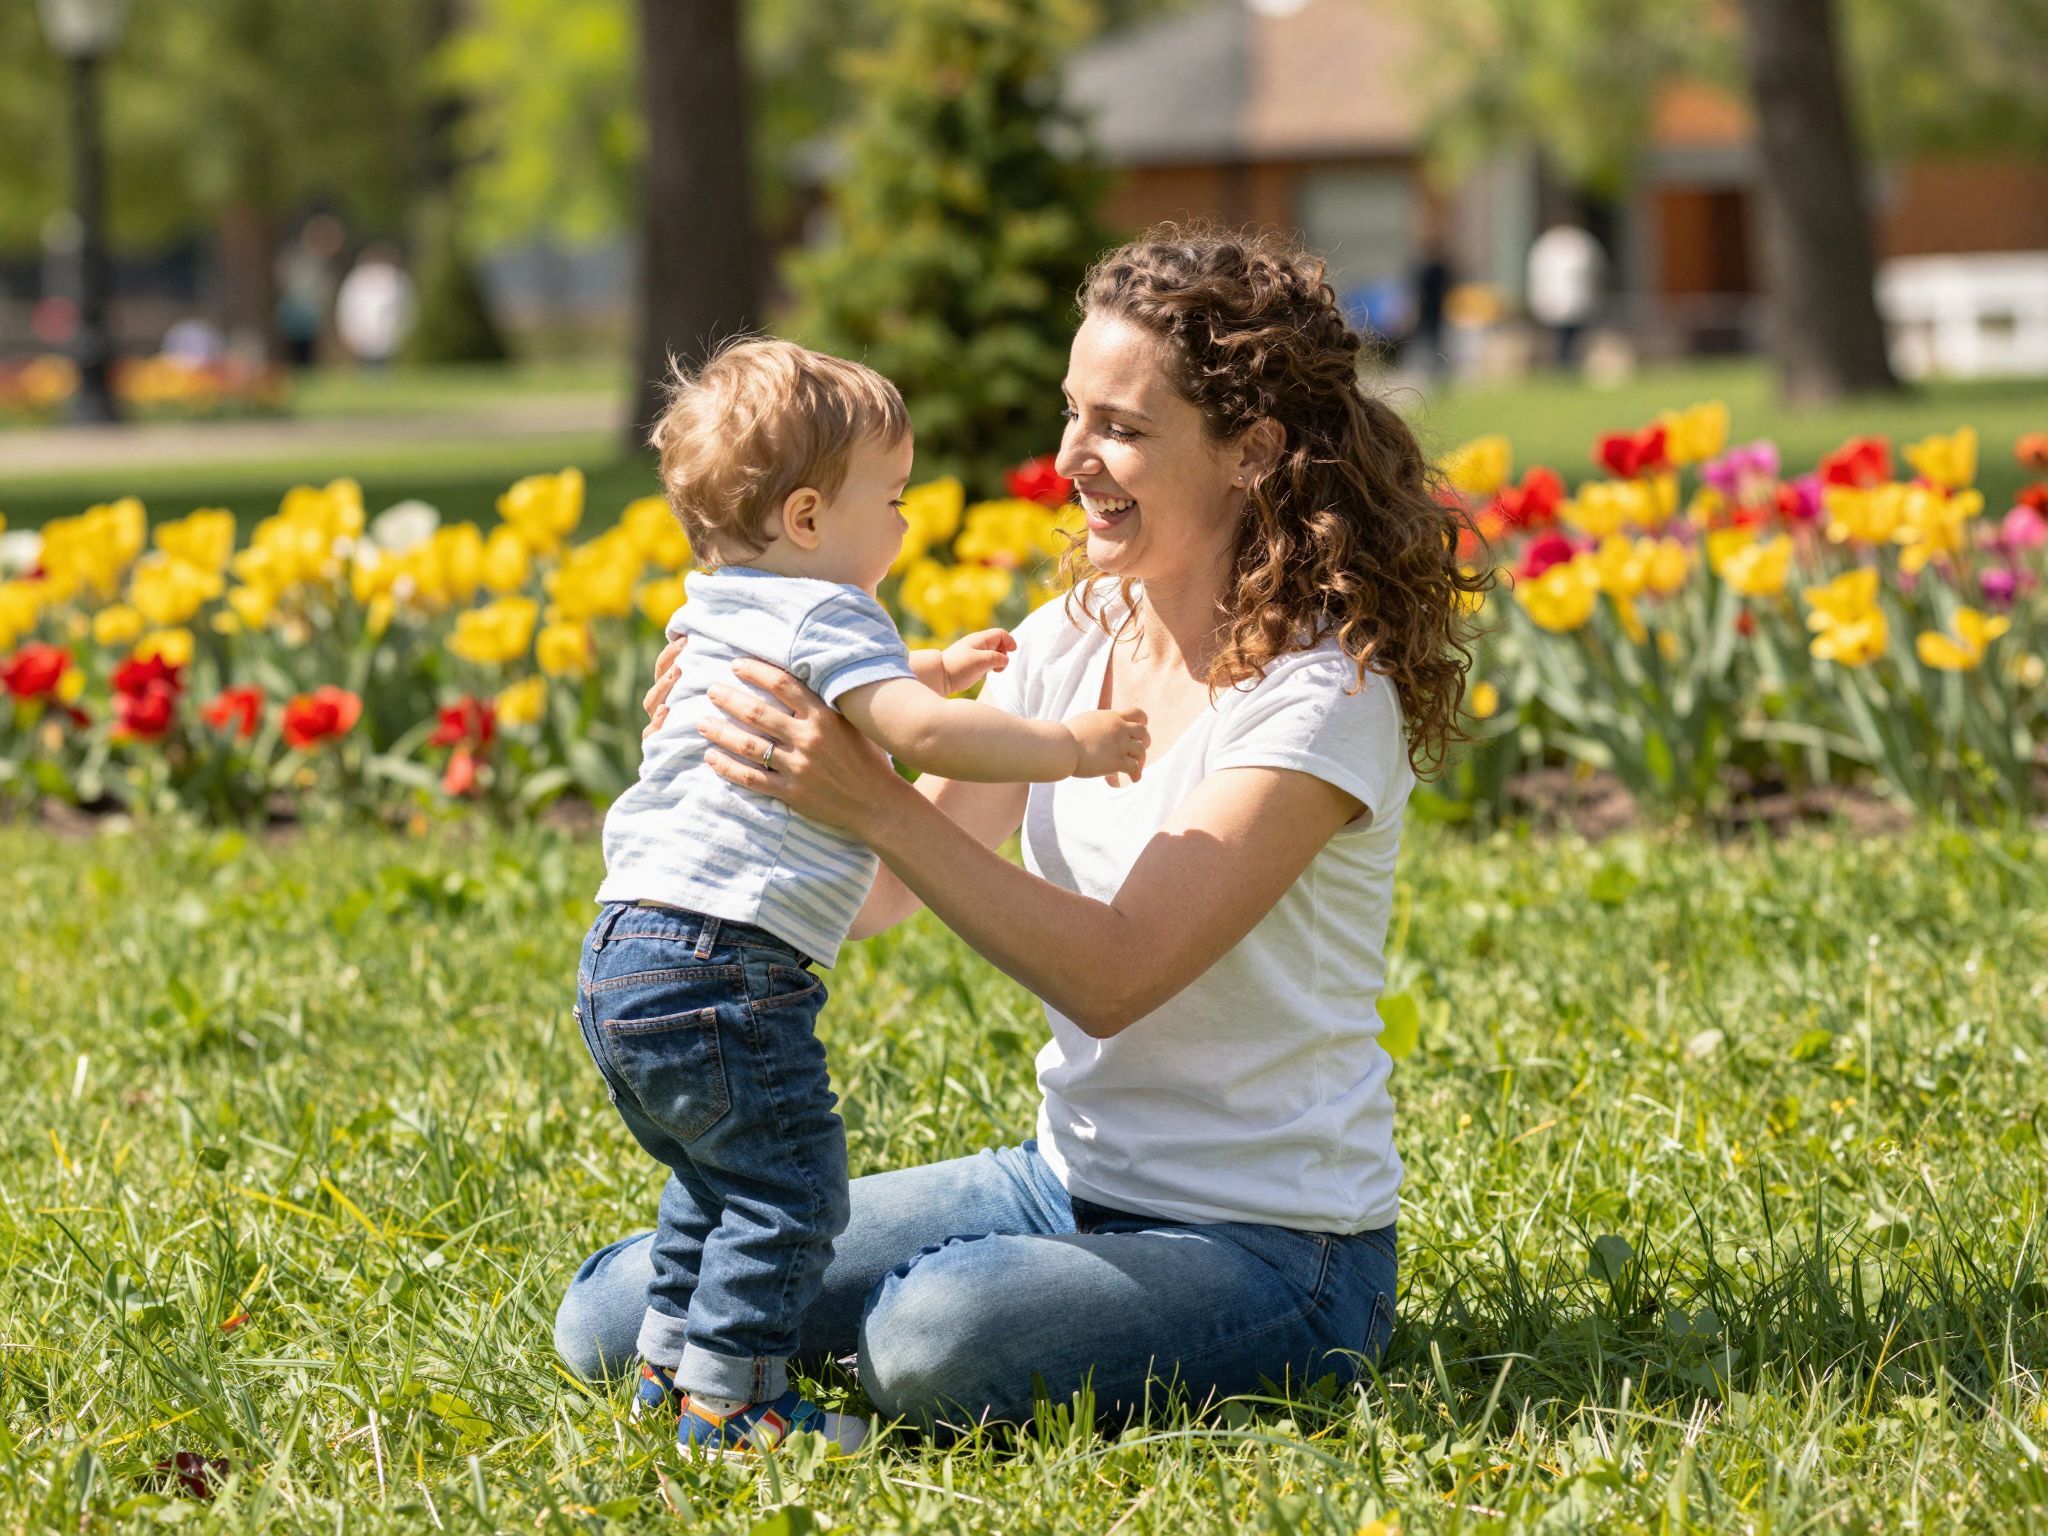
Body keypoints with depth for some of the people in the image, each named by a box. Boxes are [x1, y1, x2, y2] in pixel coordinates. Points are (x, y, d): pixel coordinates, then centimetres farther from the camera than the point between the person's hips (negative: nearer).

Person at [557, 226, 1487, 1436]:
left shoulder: (1321, 694, -18)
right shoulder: (1072, 643, 5)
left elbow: (1116, 974, -26)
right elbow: (877, 900, 3)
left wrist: (873, 803, -32)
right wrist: (744, 750, -16)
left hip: (1268, 1246, -6)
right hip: (1068, 1184, 6)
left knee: (931, 1338, -36)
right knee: (617, 1316, -5)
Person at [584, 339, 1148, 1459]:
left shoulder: (723, 614, 20)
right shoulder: (824, 616, -11)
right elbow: (924, 737, -24)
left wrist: (928, 674, 41)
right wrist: (1067, 745, -14)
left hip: (623, 956, 10)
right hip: (721, 966, -10)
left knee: (716, 1179, 24)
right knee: (789, 1184, -4)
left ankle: (672, 1366, 29)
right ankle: (729, 1401, -2)